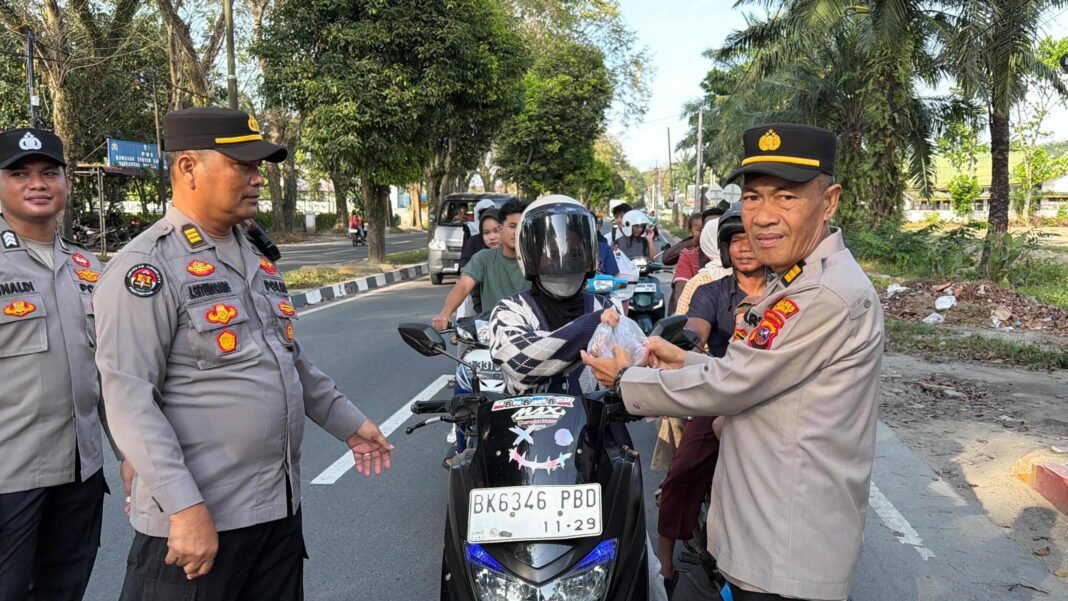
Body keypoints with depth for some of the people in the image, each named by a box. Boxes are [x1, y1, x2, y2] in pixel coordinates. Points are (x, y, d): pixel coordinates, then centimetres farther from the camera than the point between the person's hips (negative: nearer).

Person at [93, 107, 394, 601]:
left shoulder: (256, 260, 13)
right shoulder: (147, 269, -14)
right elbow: (129, 401, -19)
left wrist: (346, 421, 20)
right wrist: (184, 506, -24)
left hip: (280, 506, 8)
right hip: (196, 522, -8)